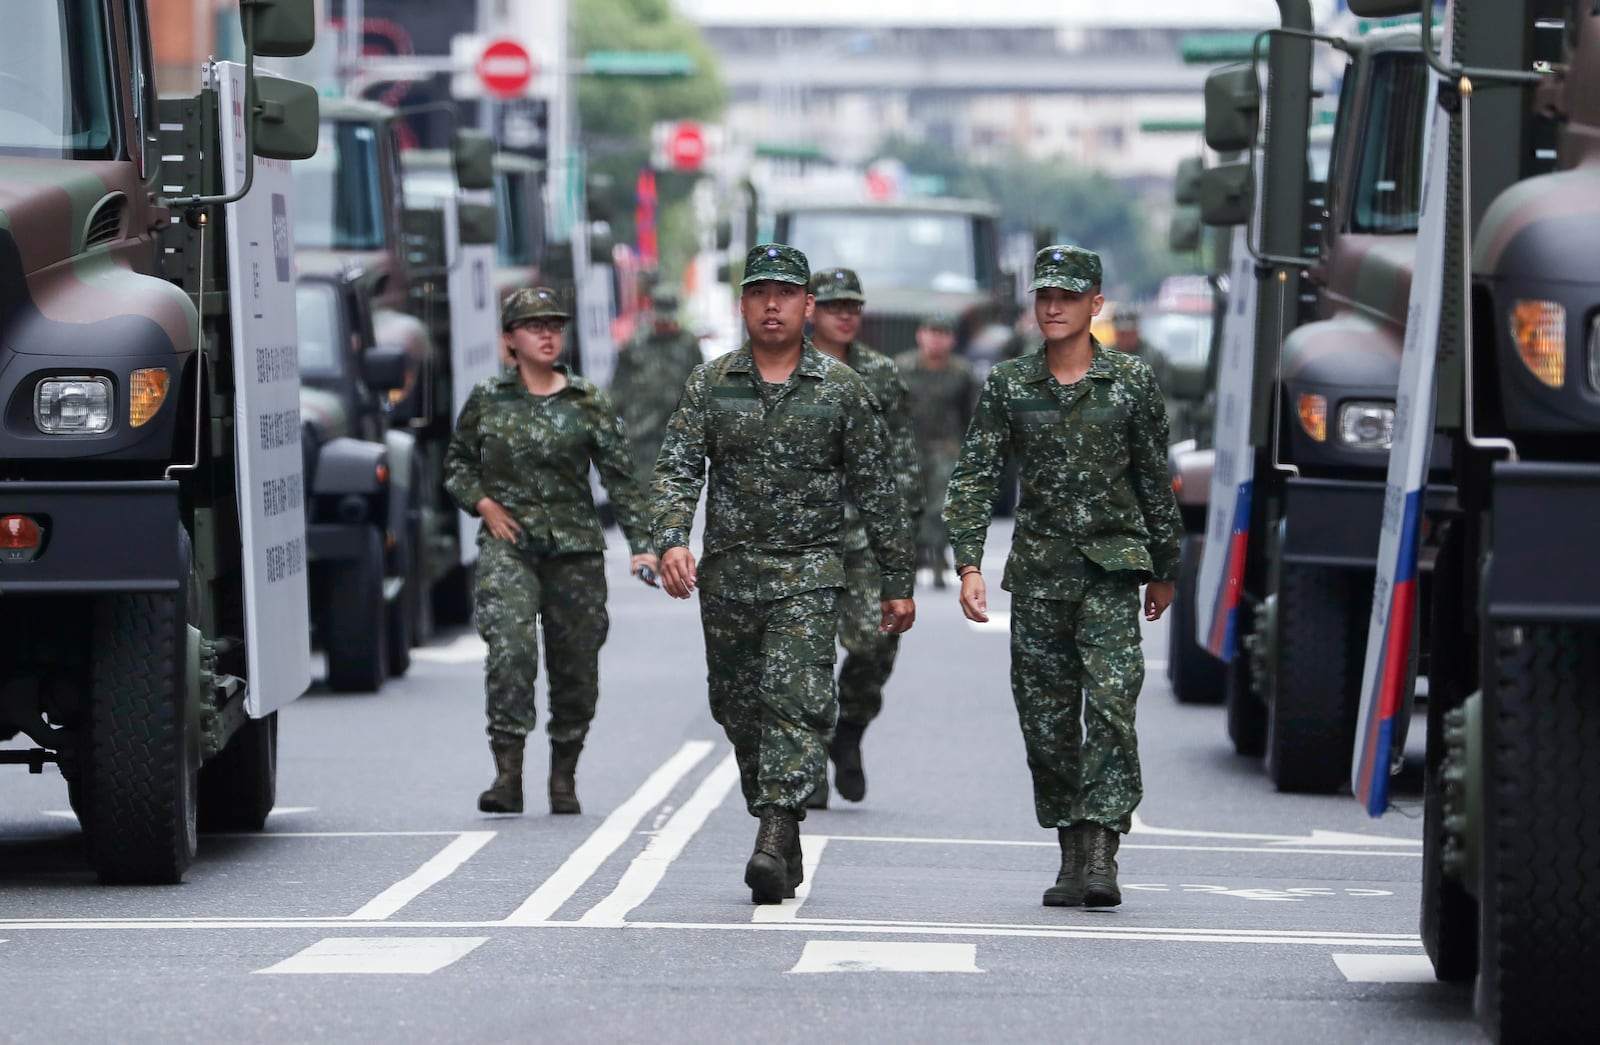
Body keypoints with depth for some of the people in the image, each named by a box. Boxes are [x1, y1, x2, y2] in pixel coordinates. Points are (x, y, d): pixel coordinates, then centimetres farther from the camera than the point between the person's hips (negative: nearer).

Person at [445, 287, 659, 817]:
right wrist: (482, 503, -1)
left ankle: (564, 776, 22)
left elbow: (620, 478, 2)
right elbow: (457, 463, 18)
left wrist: (642, 544, -7)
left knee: (576, 665, 4)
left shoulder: (587, 403, 3)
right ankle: (508, 772, -24)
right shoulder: (487, 399, 5)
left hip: (575, 549, 1)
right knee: (510, 646, -22)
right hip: (507, 545, -1)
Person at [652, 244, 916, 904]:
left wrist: (897, 582, 6)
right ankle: (784, 847, 22)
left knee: (795, 699, -18)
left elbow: (876, 491, 5)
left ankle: (775, 840, -26)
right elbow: (677, 469, -3)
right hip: (727, 570, 3)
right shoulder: (710, 384, 5)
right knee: (738, 709, 9)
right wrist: (671, 541, -22)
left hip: (809, 570, -3)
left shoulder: (841, 390, 1)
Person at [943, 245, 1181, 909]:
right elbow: (974, 478, 0)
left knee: (1111, 706, -15)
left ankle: (1103, 854, -18)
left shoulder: (1132, 381, 2)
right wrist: (968, 565, -11)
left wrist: (1164, 571, 14)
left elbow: (1156, 481, 10)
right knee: (1046, 719, 4)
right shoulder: (1009, 386, 4)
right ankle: (1072, 856, 14)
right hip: (1038, 570, 2)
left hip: (1112, 566, -2)